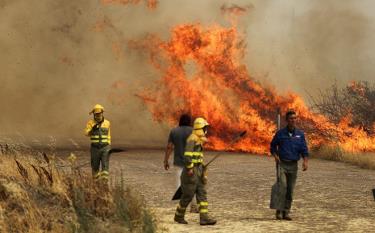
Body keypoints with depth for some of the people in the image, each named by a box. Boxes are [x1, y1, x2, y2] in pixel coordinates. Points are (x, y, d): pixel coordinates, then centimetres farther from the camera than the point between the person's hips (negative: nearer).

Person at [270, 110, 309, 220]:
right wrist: (275, 156, -6)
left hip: (293, 165, 2)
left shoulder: (300, 134, 4)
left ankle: (286, 212, 11)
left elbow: (304, 150, 1)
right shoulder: (280, 133, 0)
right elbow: (273, 146, 11)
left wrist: (305, 161, -14)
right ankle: (279, 211, -13)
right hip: (282, 164, -2)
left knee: (290, 190, 3)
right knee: (282, 187, -17)